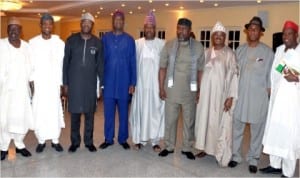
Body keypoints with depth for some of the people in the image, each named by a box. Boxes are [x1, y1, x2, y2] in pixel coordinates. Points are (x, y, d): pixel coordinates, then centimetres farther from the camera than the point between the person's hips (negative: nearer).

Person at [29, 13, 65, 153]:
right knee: (39, 112, 3)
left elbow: (62, 64, 0)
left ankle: (55, 140, 15)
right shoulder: (32, 42, 1)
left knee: (55, 111, 3)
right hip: (38, 84, 0)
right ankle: (41, 140, 16)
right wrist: (31, 80, -4)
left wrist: (62, 82, -4)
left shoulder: (60, 43, 1)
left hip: (54, 83, 0)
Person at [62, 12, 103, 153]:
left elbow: (100, 65, 6)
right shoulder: (71, 40, 1)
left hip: (90, 84, 1)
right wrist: (65, 83, -1)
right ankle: (75, 141, 21)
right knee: (75, 113, 7)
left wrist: (103, 83, 1)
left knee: (89, 114, 7)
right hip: (74, 83, 0)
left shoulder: (97, 43, 3)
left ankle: (89, 141, 21)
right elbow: (65, 63, 2)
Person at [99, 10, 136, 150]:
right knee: (108, 112, 8)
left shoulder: (129, 40, 1)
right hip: (108, 82, 1)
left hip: (124, 82, -1)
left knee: (123, 112, 9)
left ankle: (123, 139, 22)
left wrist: (133, 82, -3)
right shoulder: (105, 38, 4)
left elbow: (133, 62, 1)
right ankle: (108, 139, 21)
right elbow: (101, 60, 4)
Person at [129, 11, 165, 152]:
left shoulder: (162, 44, 1)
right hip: (140, 84, 1)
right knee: (140, 110, 5)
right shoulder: (137, 43, 5)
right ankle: (140, 139, 18)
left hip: (156, 84, -1)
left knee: (155, 111, 4)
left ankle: (155, 140, 16)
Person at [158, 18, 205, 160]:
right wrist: (161, 88, -4)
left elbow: (200, 70, 2)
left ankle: (187, 148, 26)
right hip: (171, 91, 0)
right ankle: (169, 146, 25)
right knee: (170, 120, 9)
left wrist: (199, 90, 0)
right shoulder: (169, 45, -1)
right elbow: (162, 67, 1)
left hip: (189, 92, 0)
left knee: (189, 121, 11)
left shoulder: (198, 47, -1)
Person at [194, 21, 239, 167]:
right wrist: (198, 91, 7)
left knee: (220, 122, 0)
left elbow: (233, 76, -9)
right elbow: (201, 72, 12)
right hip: (206, 92, 5)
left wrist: (231, 97, -16)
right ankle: (205, 147, 26)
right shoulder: (207, 53, 8)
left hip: (221, 93, -5)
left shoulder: (229, 54, -6)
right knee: (205, 119, 11)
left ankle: (222, 154, 12)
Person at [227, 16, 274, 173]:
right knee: (236, 127, 8)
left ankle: (253, 159, 22)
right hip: (240, 95, 2)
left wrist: (269, 94, -3)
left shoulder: (268, 52, -1)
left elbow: (270, 76, 1)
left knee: (257, 129, 7)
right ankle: (235, 155, 24)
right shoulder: (240, 50, 7)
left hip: (259, 97, -2)